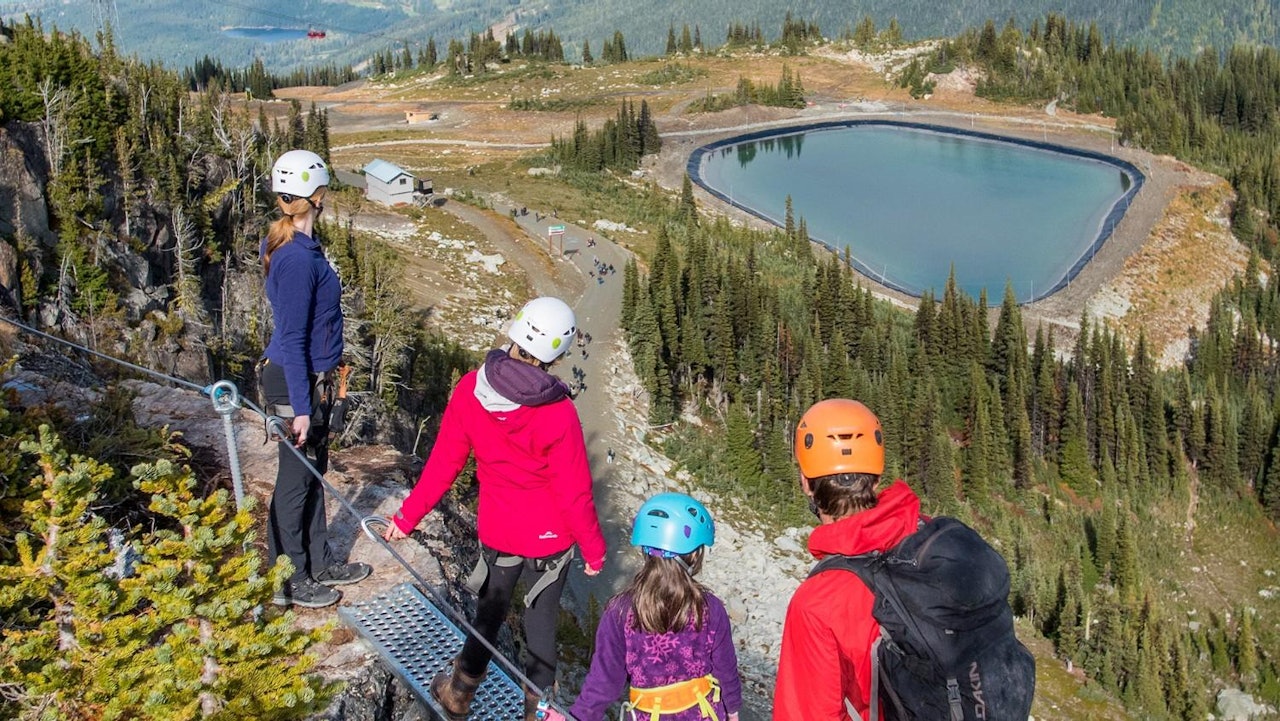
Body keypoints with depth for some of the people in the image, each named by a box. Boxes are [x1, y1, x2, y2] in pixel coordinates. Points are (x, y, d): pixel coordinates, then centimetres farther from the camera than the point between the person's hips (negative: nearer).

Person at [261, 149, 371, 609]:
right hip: (296, 383, -9)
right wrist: (300, 408, -21)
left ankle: (319, 564, 35)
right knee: (295, 481, 5)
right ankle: (288, 583, 21)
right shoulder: (298, 258, -25)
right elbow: (292, 339, -23)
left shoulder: (288, 244, 5)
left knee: (312, 473, 20)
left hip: (306, 377, 10)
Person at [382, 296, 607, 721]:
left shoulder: (470, 390, -17)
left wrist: (408, 516, 7)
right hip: (551, 536, -3)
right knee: (541, 621, 16)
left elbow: (442, 464, -7)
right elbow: (575, 494, -17)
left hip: (497, 530, 3)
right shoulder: (558, 414, -26)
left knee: (489, 611, 25)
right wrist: (594, 550, -3)